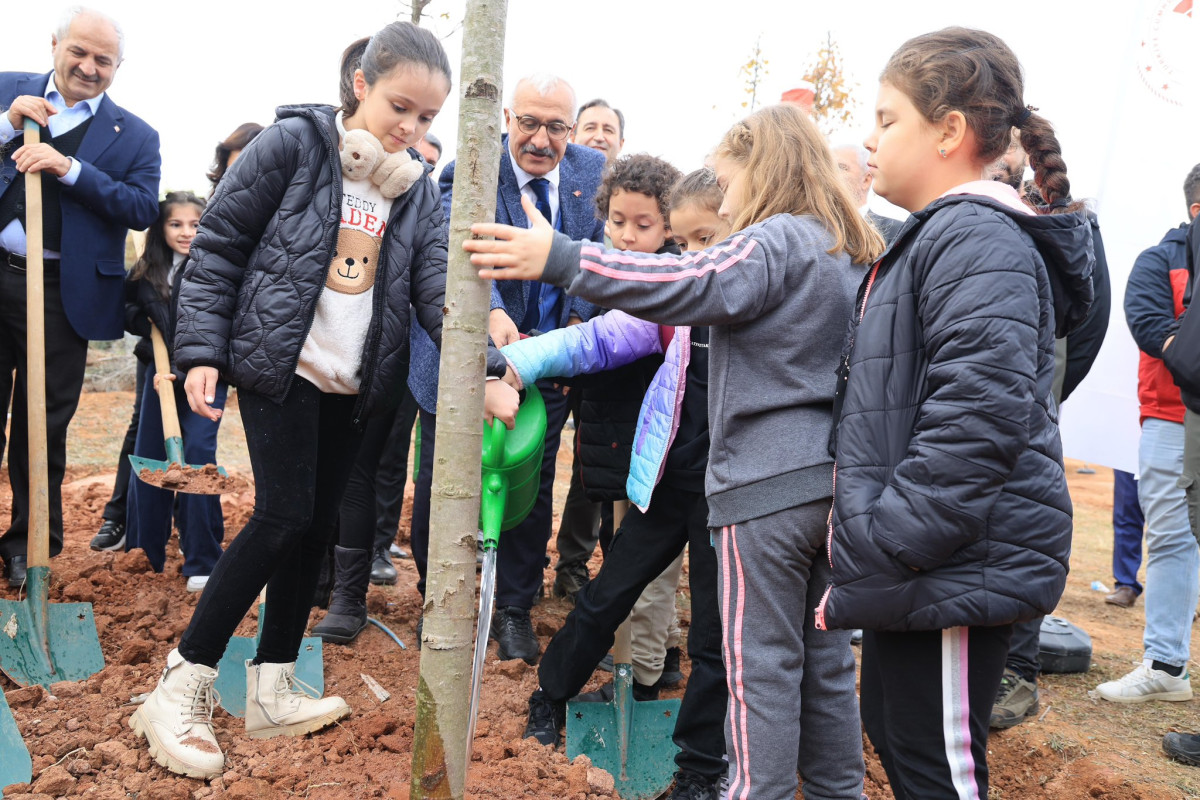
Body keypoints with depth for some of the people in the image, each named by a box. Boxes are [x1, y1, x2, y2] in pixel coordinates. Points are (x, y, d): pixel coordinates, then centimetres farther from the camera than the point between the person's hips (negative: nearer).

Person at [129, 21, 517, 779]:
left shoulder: (418, 190, 6)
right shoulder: (292, 145, -7)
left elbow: (439, 288, -4)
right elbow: (217, 248, -5)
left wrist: (488, 369, -19)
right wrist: (202, 349, -12)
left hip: (355, 382, 5)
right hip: (280, 366, -5)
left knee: (317, 525, 7)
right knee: (285, 516, -12)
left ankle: (272, 689, 20)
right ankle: (182, 684, 3)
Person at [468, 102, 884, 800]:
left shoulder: (776, 241, -12)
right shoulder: (855, 254, 16)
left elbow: (693, 284, -27)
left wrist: (561, 259, -29)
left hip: (768, 483, -9)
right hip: (833, 483, 9)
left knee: (761, 664, 2)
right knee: (826, 658, 18)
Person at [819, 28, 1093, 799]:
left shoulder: (978, 243, -17)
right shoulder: (933, 239, 16)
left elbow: (974, 427, -27)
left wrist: (865, 571, -22)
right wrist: (862, 548, 16)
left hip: (957, 576, -10)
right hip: (916, 577, 10)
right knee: (894, 737, 22)